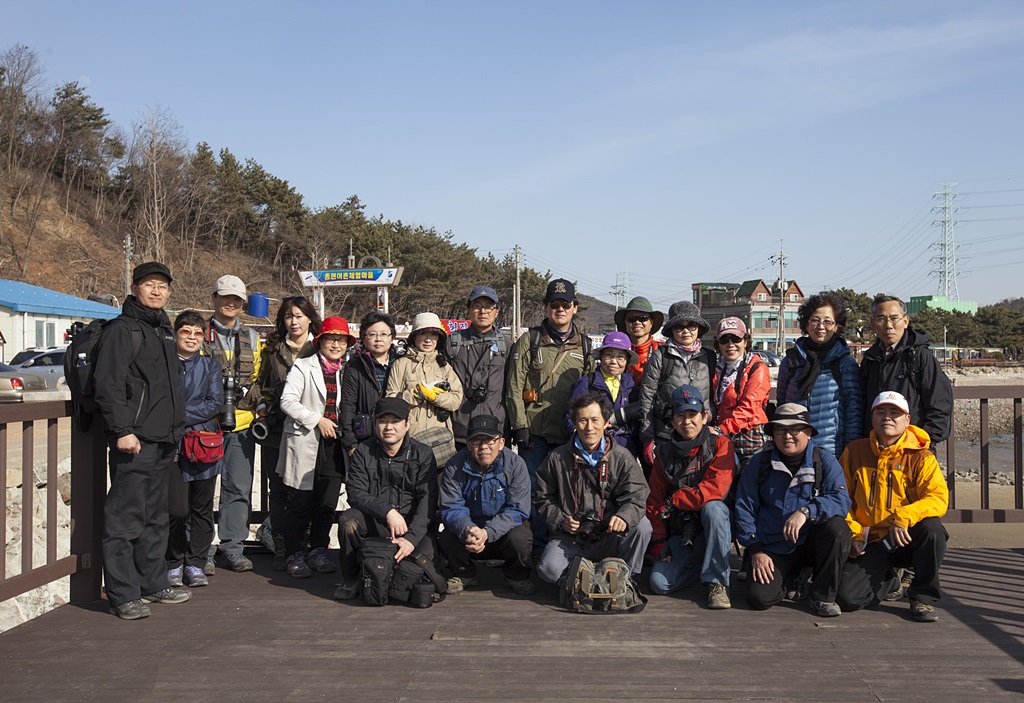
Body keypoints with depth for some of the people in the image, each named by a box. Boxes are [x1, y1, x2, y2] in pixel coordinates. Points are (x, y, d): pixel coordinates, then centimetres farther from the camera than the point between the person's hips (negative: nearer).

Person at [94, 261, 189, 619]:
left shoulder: (164, 330, 20)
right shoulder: (122, 329, -7)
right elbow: (108, 385, -15)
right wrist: (122, 430, -21)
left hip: (164, 441, 9)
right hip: (134, 441, -9)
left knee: (156, 517, 16)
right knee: (126, 517, -6)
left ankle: (153, 583, 25)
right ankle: (123, 595, -1)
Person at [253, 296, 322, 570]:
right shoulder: (273, 349, 13)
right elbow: (263, 383, 23)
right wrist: (262, 406, 8)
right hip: (276, 430, 2)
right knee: (278, 490, 3)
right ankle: (280, 550, 9)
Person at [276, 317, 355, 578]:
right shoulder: (303, 367, 1)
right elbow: (287, 401, -8)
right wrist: (317, 420, -13)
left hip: (334, 445, 4)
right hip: (305, 444, -4)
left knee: (327, 504, 5)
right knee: (299, 504, 0)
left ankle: (318, 551, 19)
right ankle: (295, 554, 11)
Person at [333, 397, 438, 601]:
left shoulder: (423, 454, -1)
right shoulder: (363, 452, 3)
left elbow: (428, 499, -10)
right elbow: (355, 493, -8)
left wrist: (412, 537, -25)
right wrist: (387, 512, -25)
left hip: (412, 524, -1)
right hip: (373, 522, 1)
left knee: (426, 553, -30)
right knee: (348, 520, -28)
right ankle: (350, 581, -5)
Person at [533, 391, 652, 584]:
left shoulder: (622, 458, 1)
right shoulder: (557, 458, 4)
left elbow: (636, 497, -8)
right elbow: (543, 498, 12)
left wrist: (624, 517, -31)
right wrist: (560, 520, -7)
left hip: (609, 538, 0)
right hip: (570, 537, 0)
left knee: (642, 526, -28)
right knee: (549, 570, -27)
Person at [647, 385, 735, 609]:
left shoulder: (719, 444, -5)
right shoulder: (665, 452, 7)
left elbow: (715, 489, -20)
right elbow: (654, 500, 8)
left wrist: (672, 503, -11)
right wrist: (658, 541, -2)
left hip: (713, 525, -3)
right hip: (681, 532, 3)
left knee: (712, 507, -37)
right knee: (660, 583, -17)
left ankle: (717, 582, -26)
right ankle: (698, 563, 16)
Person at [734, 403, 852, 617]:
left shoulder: (824, 461, -3)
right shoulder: (760, 463, 1)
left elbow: (841, 500, -18)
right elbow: (744, 507, 4)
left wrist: (806, 512, -34)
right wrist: (755, 549, -5)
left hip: (812, 542, 0)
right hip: (774, 549, 1)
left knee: (836, 527, -32)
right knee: (759, 598, -21)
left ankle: (823, 595, -10)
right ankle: (789, 577, 17)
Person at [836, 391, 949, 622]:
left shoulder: (921, 457, -2)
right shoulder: (854, 451, 5)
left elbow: (939, 499, -17)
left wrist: (904, 517, -31)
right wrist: (853, 533, -4)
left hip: (907, 540, -1)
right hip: (870, 544, 1)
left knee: (932, 528, -35)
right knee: (848, 598, -19)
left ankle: (924, 597, -10)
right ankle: (888, 580, 19)